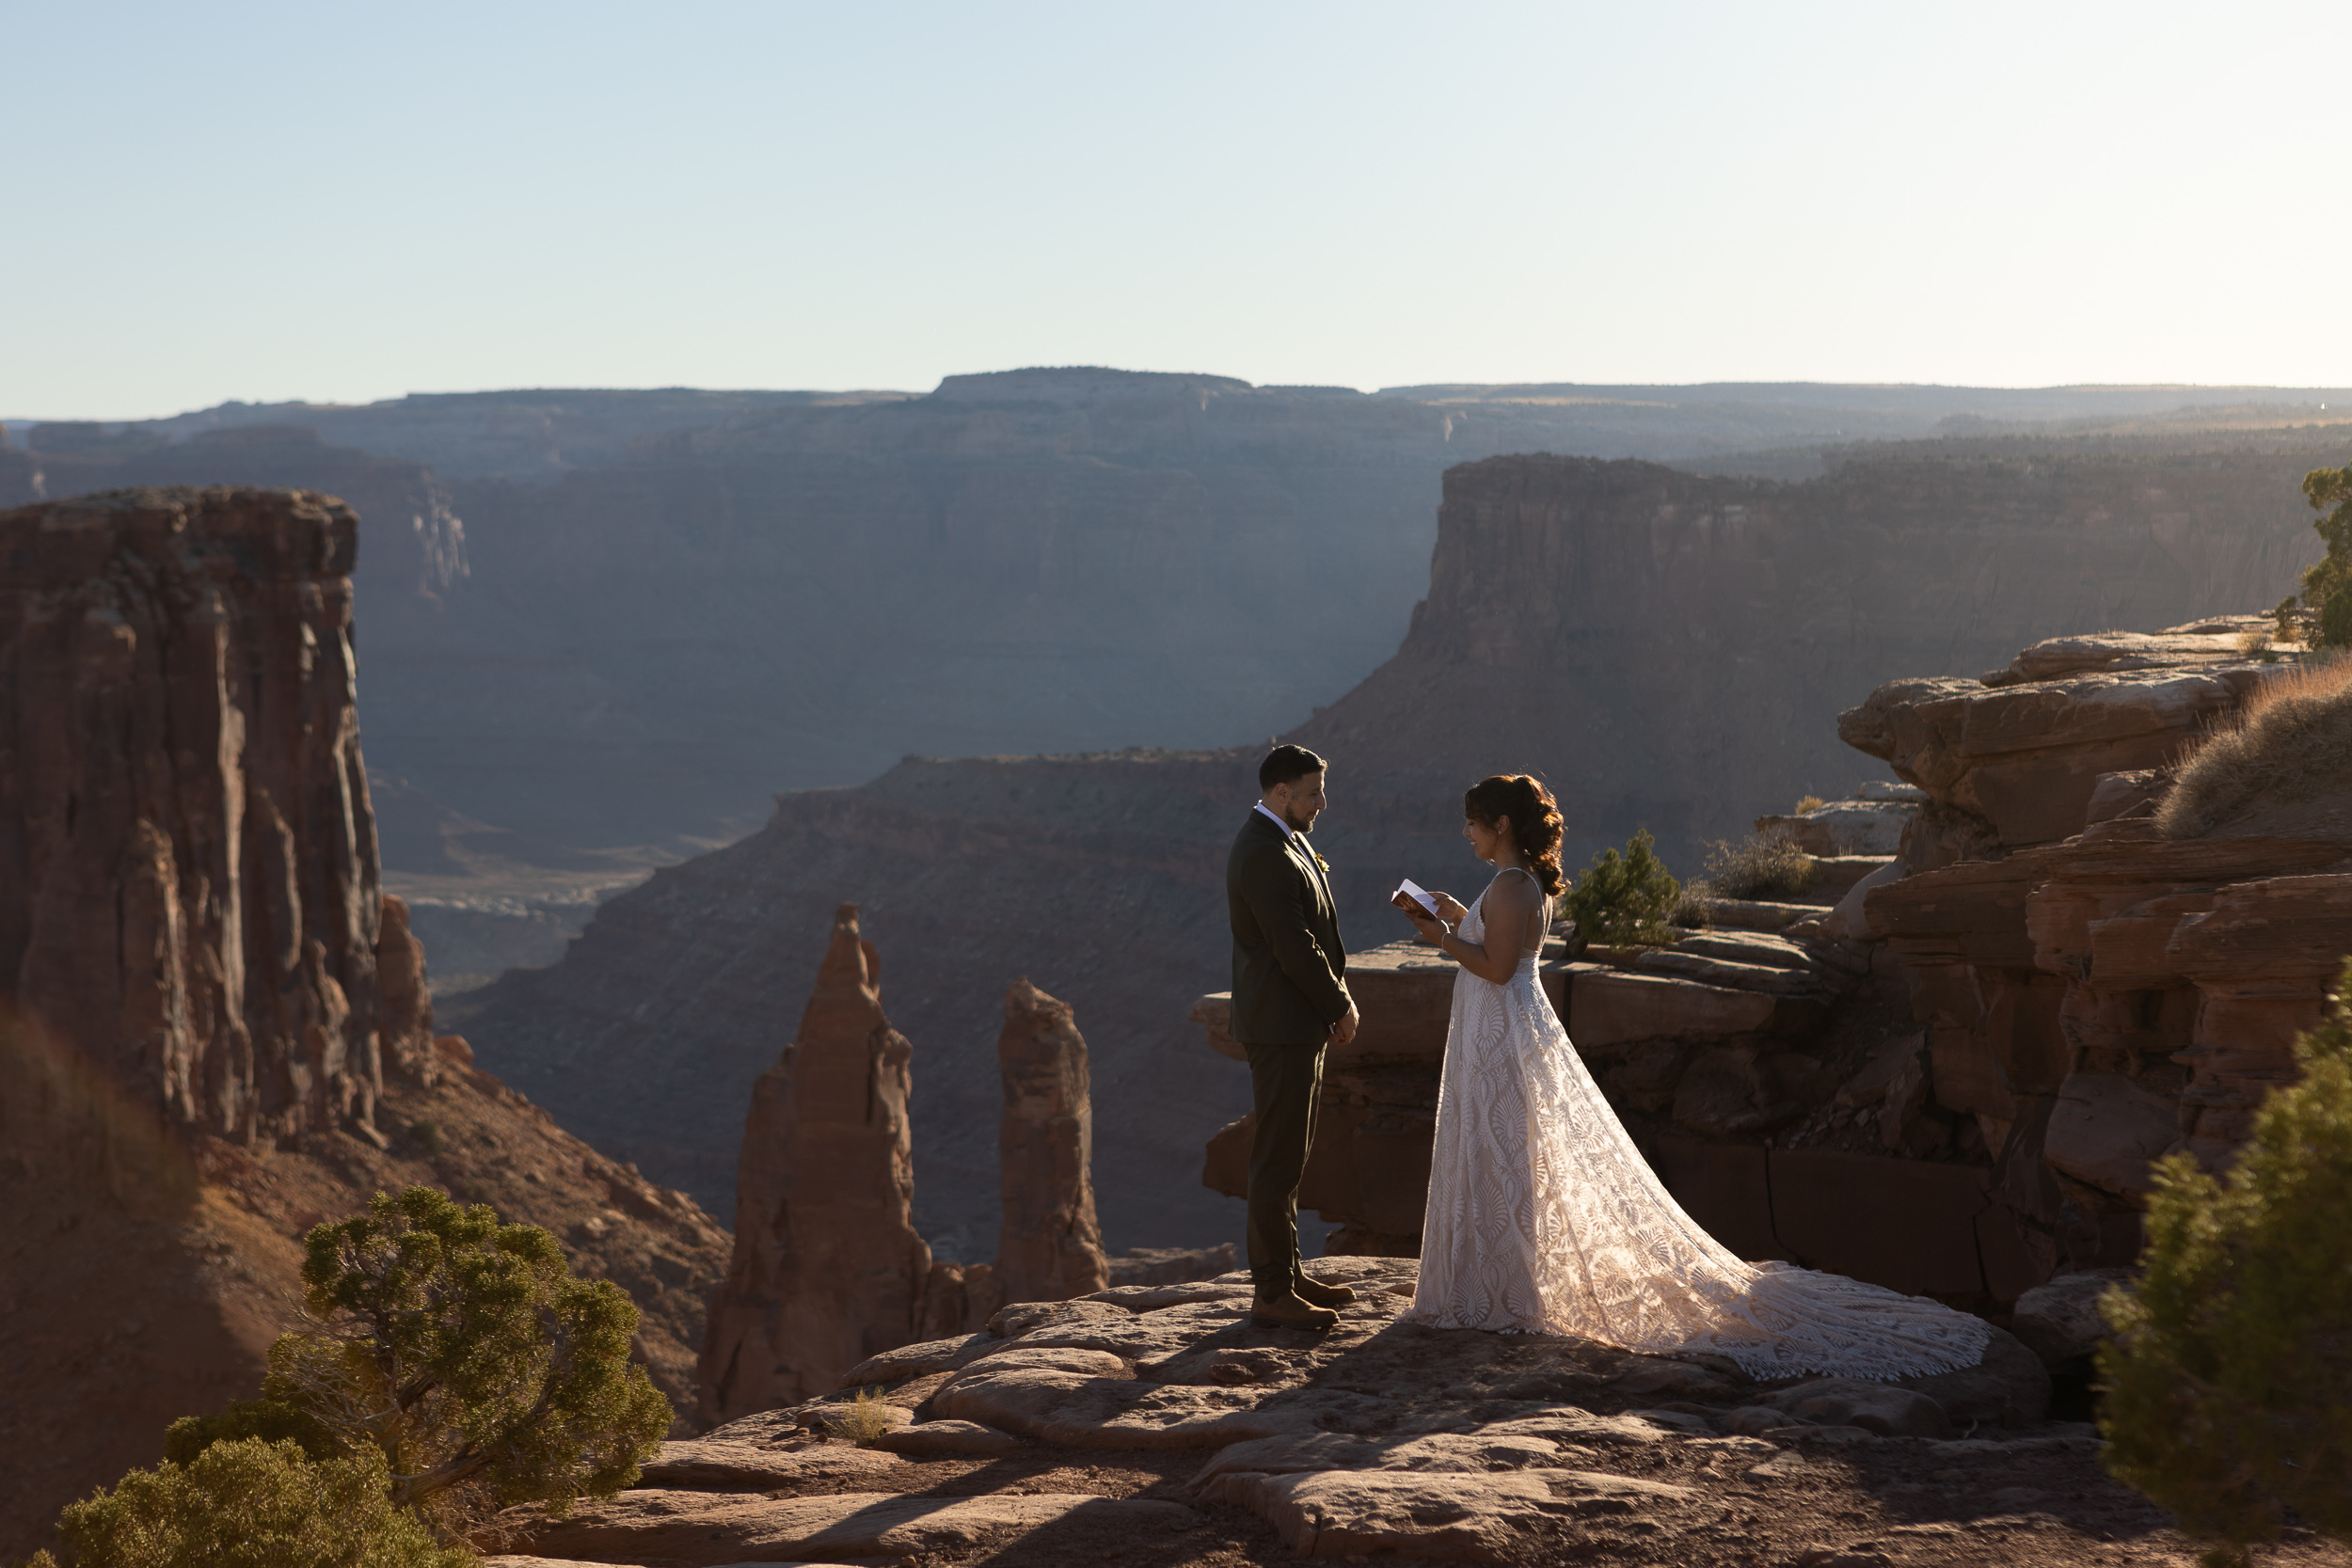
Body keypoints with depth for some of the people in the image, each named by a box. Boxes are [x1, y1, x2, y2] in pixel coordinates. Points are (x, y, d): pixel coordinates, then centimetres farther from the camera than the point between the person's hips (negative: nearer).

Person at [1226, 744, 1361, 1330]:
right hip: (1281, 1028, -11)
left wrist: (1334, 1002, 5)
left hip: (1299, 1023, 11)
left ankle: (1286, 1271, 26)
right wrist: (1341, 1007, -9)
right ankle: (1272, 1293, 0)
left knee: (1284, 1158, 17)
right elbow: (1296, 950, -22)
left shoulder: (1283, 843, 13)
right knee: (1278, 1162, -5)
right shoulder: (1267, 856, -20)